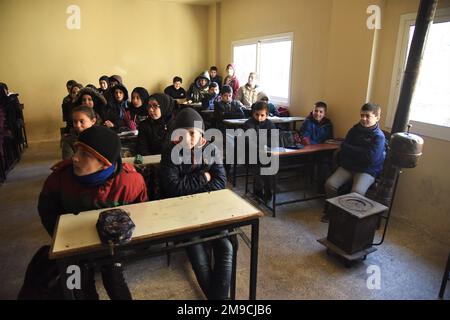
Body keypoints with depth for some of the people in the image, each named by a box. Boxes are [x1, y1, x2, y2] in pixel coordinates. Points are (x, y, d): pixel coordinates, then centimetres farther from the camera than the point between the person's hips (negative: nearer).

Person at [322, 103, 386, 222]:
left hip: (367, 170, -4)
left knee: (357, 191, -31)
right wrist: (361, 151, -5)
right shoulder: (355, 129, 8)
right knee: (330, 184, -17)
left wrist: (352, 150, -8)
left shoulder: (379, 136, -8)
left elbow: (371, 158, -18)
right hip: (348, 166, 5)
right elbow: (344, 147, 9)